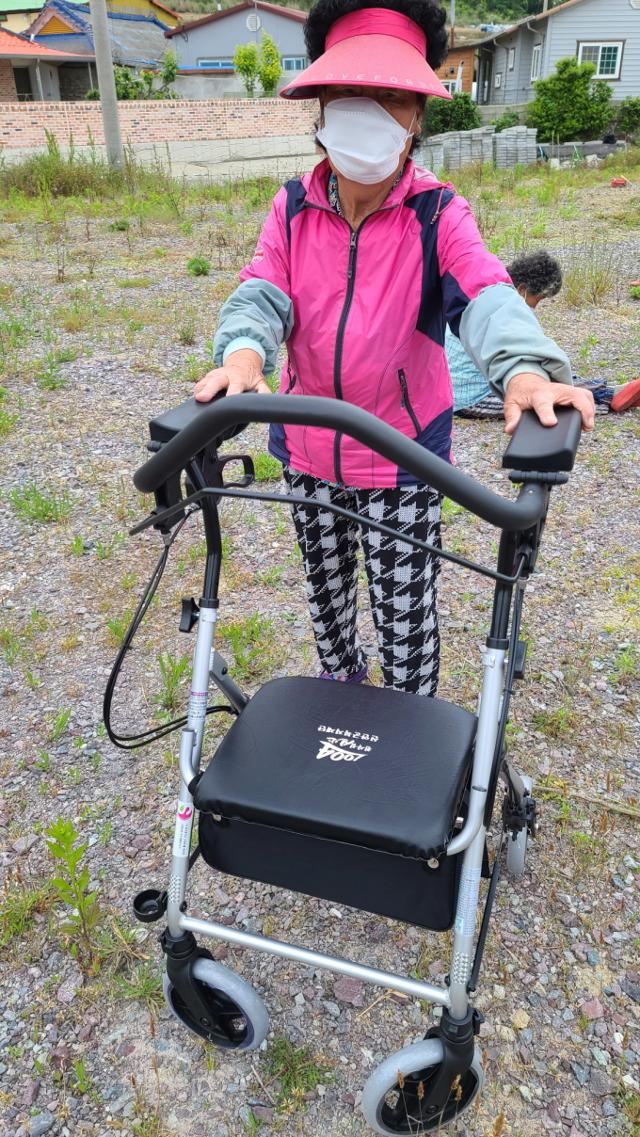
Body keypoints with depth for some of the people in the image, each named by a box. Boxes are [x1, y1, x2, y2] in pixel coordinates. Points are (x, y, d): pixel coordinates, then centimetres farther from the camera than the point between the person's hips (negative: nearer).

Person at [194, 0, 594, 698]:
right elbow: (262, 292, -13)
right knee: (325, 585, 23)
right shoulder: (292, 208, -1)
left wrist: (525, 369, -48)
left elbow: (485, 294, -26)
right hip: (307, 447, 4)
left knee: (405, 607, 6)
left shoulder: (438, 214, -10)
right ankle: (339, 678, 52)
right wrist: (243, 355, -37)